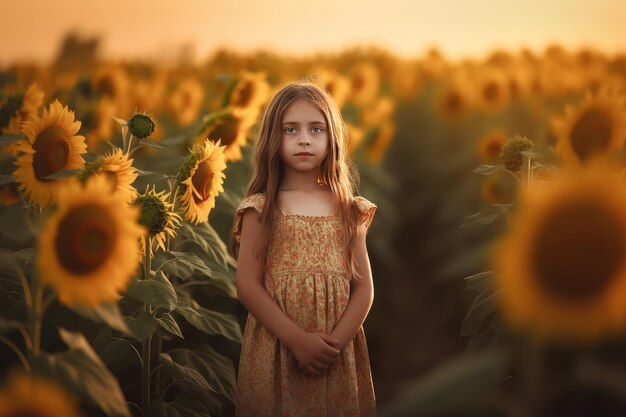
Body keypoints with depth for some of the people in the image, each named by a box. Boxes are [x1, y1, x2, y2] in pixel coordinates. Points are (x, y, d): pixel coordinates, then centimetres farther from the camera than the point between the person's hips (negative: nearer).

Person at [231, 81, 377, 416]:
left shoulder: (348, 210, 4)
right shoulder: (261, 209, -3)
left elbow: (363, 286, 1)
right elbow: (248, 286, -9)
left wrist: (337, 340, -13)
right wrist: (297, 339, -16)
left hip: (338, 353, 2)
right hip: (276, 348, -2)